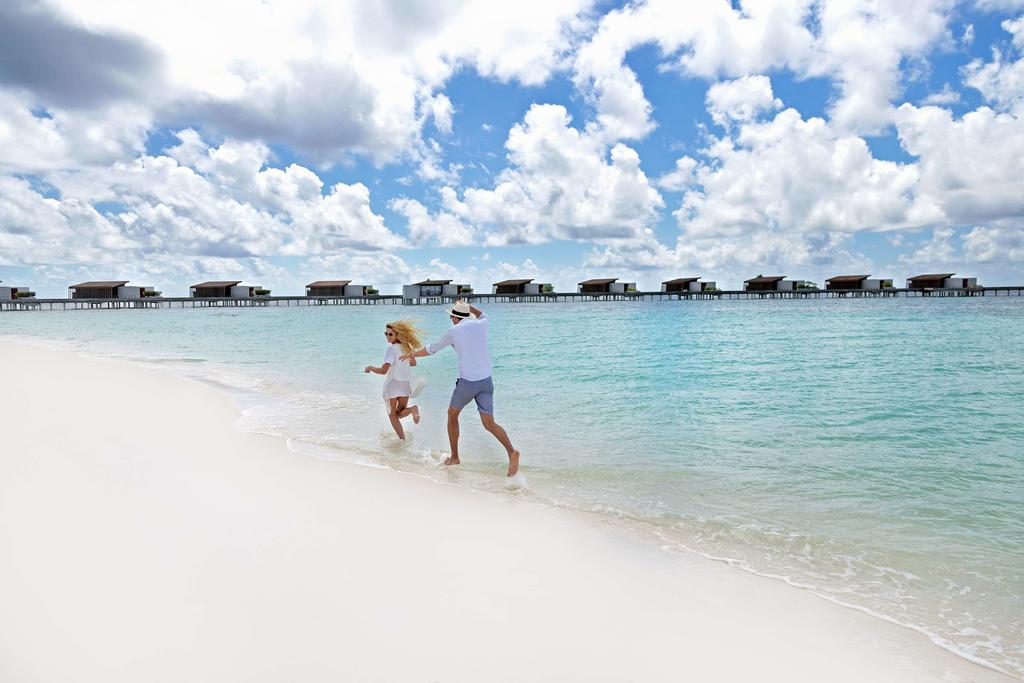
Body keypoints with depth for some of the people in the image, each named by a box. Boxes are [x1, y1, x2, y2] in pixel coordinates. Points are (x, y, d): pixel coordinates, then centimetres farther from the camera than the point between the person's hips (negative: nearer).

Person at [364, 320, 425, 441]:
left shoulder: (391, 349, -17)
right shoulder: (406, 347, 5)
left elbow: (383, 370, -21)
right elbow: (413, 362, 21)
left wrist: (370, 368, -6)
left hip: (393, 384, -6)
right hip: (406, 384, 6)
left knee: (392, 415, 9)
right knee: (400, 413, 16)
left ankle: (402, 439, -1)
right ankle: (411, 409, -16)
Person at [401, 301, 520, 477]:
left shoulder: (453, 331, -2)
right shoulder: (481, 324, 7)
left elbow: (431, 349, 12)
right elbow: (482, 315, 36)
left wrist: (411, 354, 28)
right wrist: (467, 306, 41)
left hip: (467, 382, -4)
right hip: (486, 381, 4)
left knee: (452, 414, 21)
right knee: (489, 423, 1)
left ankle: (454, 457, 25)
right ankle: (511, 452, -22)